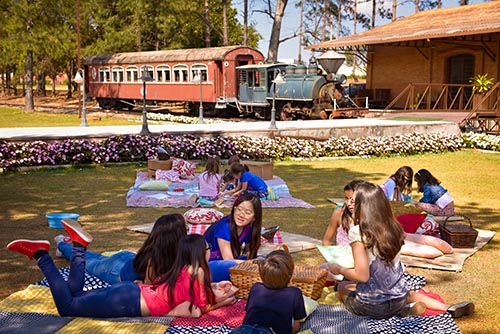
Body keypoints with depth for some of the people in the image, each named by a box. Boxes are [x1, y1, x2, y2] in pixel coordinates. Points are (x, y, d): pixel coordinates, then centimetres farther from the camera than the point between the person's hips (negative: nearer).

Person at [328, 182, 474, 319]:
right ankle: (450, 309, 11)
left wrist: (339, 269, -3)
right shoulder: (393, 228, -4)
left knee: (342, 286, 25)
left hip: (370, 306, -5)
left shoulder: (357, 233, -20)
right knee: (410, 294, 39)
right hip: (399, 299, 6)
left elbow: (362, 276, -22)